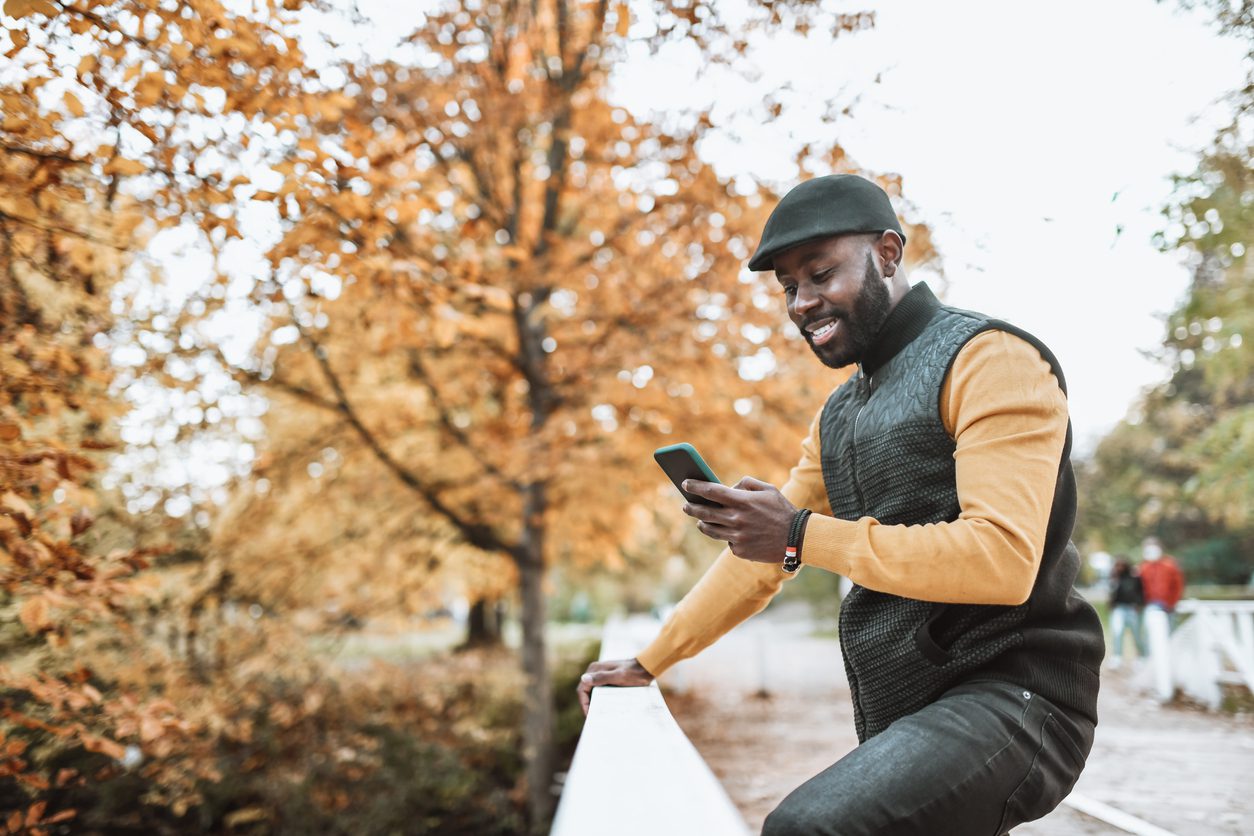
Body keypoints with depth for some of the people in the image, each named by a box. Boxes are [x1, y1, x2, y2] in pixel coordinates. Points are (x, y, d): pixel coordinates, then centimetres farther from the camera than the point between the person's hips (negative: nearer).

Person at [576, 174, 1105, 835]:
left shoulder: (988, 358, -9)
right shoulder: (838, 415, 18)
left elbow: (1003, 557, -22)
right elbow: (760, 555, 22)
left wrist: (803, 535, -22)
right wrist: (647, 663, 20)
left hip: (1011, 699, -8)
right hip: (902, 722, 9)